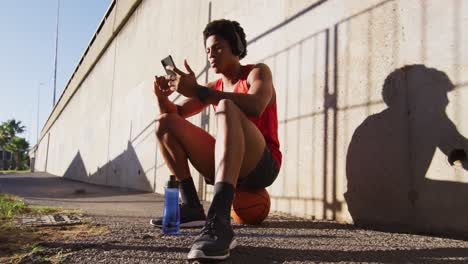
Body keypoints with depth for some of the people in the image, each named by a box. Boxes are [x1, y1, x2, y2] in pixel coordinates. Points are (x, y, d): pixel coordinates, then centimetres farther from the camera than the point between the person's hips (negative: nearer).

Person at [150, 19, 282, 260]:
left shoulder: (258, 72, 0)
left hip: (262, 165, -6)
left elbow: (255, 107, -24)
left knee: (226, 107, -34)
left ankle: (219, 221, -52)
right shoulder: (214, 87, 17)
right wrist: (162, 96, -7)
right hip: (227, 166, 6)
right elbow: (176, 113, 15)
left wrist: (197, 91, -28)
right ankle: (192, 207, -12)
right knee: (165, 124, 0)